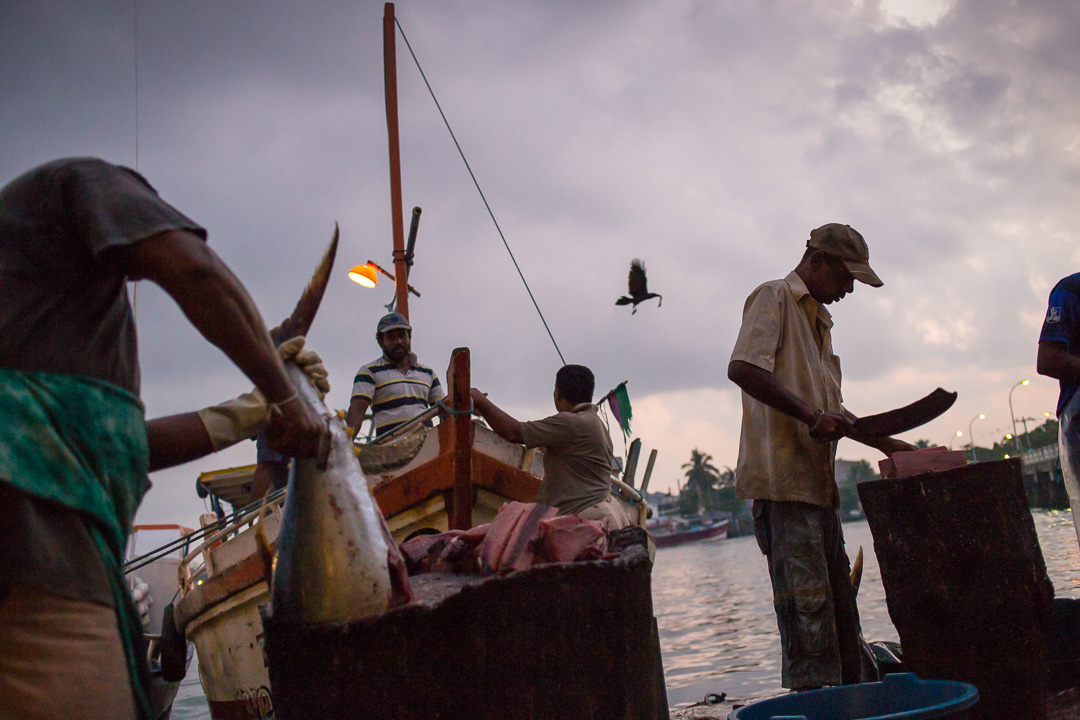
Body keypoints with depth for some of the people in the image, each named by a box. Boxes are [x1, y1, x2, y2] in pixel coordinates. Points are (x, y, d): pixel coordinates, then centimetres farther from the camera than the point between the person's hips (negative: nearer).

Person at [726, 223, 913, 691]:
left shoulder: (818, 319, 26)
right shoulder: (774, 298, -3)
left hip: (817, 481, 10)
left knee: (838, 603, 13)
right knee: (807, 603, -10)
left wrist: (882, 442, 22)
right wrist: (810, 415, -22)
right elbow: (743, 368, -21)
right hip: (782, 478, -10)